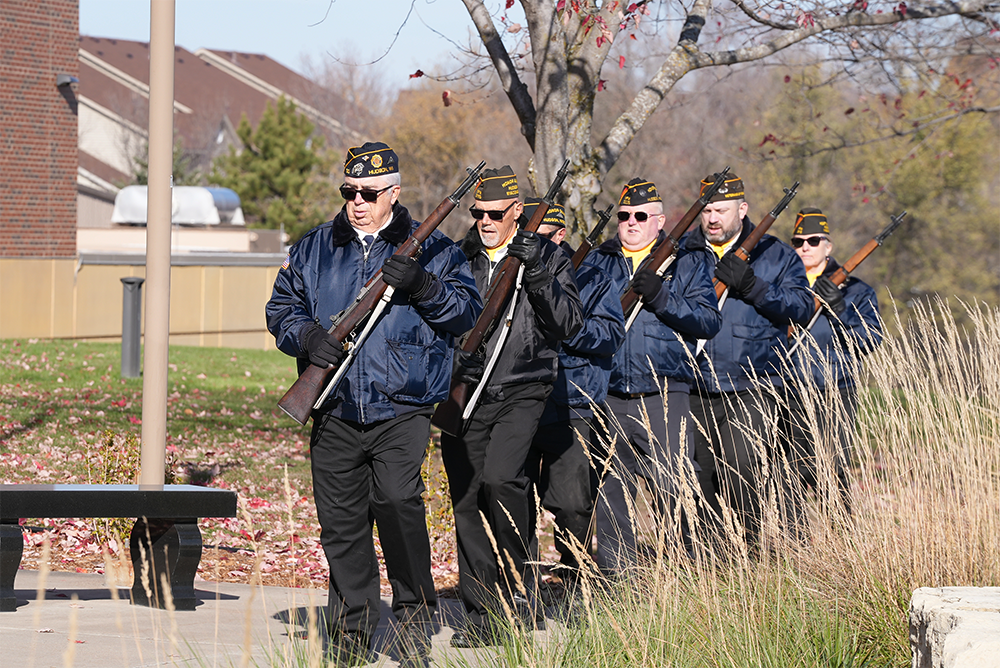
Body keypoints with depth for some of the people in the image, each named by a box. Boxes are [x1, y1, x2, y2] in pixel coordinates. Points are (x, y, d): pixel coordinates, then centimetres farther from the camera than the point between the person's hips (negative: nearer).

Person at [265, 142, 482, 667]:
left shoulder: (431, 248, 6)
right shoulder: (313, 249, 14)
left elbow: (468, 312, 0)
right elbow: (280, 308, 15)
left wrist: (422, 285, -17)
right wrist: (307, 336, -6)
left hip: (401, 411, -3)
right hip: (334, 413, 3)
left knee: (397, 502, -22)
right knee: (341, 523, 4)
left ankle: (414, 614, -7)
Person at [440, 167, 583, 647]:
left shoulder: (547, 257, 5)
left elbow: (569, 324, -4)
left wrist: (538, 278, -16)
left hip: (520, 392, -3)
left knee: (500, 478, -24)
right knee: (467, 499, 0)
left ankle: (517, 580, -4)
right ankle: (484, 613, 8)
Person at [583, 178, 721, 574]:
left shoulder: (686, 261, 8)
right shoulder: (596, 262, 15)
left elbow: (709, 321, -1)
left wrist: (661, 297, -14)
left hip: (662, 397, -2)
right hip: (608, 399, 3)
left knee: (674, 496, -9)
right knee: (610, 497, 5)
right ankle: (616, 579, 12)